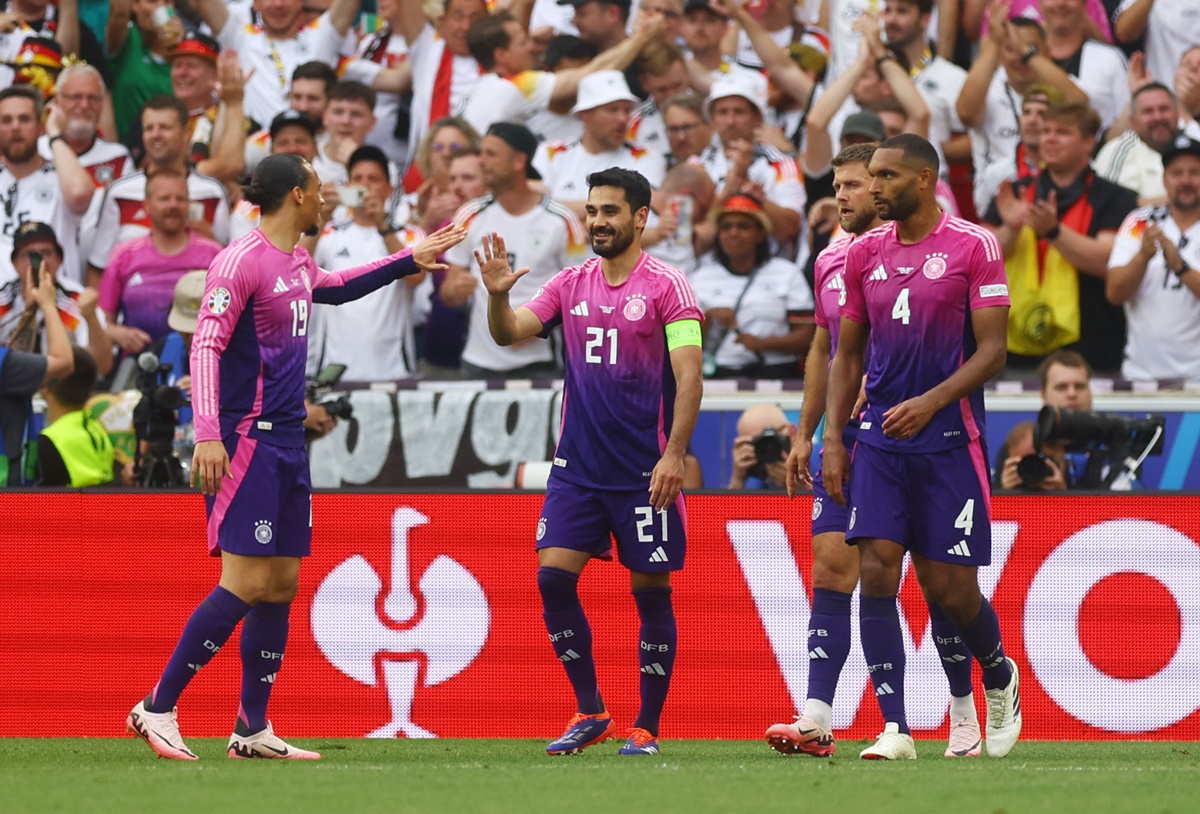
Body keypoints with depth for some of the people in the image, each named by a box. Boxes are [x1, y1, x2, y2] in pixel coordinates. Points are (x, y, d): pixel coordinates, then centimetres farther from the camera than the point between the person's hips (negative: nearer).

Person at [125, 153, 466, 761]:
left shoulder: (298, 265, 15)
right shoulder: (242, 260, -12)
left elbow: (338, 287, 39)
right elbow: (206, 345, -19)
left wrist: (410, 260, 38)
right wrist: (207, 434, -28)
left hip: (287, 442, 9)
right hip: (247, 439, -9)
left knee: (282, 585, 7)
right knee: (246, 584, -15)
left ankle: (252, 730, 12)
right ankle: (156, 708, -9)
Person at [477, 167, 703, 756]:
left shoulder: (666, 285, -6)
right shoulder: (571, 284, 9)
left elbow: (688, 374, -10)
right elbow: (510, 333, 2)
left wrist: (675, 454, -18)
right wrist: (498, 294, -19)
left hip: (645, 470, -5)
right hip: (577, 464, 5)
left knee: (651, 591, 1)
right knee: (553, 575, -5)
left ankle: (647, 728, 10)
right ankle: (590, 712, 8)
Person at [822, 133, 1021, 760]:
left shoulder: (973, 248, -4)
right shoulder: (864, 254, 9)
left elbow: (992, 350, -8)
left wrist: (929, 402, -20)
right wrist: (833, 438, 5)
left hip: (949, 442, -4)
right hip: (880, 440, 4)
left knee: (950, 590, -2)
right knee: (876, 571, -11)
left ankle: (1000, 678, 31)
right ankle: (895, 729, -11)